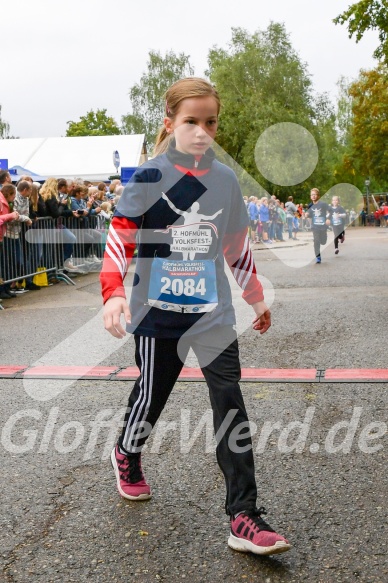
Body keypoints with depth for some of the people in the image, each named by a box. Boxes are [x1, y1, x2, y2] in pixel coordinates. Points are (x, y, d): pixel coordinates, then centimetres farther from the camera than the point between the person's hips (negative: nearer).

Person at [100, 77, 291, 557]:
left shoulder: (225, 179, 4)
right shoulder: (151, 176, -6)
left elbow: (238, 246, 15)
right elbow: (120, 238, -10)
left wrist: (256, 298, 20)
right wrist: (113, 294, -24)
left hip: (213, 312, 2)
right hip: (158, 310, -2)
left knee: (231, 405, -6)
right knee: (152, 394, 12)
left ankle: (244, 518, -1)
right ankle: (126, 455, 47)